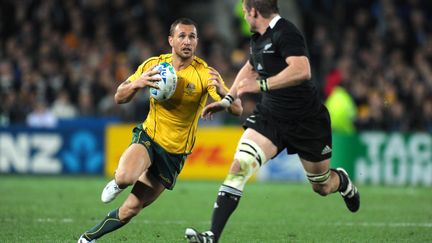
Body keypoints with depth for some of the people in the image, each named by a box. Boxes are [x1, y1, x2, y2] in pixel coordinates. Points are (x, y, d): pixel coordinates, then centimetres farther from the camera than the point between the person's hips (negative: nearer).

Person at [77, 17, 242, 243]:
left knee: (131, 209, 0)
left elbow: (237, 109, -24)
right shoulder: (153, 64, -8)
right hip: (148, 137, 0)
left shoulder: (205, 73, -16)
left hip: (175, 152, 0)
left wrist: (221, 91, -47)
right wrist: (136, 83, -26)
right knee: (126, 176, -32)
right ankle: (117, 182, 5)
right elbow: (119, 97, -3)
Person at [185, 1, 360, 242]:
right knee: (240, 165, -17)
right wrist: (227, 99, 24)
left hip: (307, 120, -6)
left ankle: (343, 181, 51)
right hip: (269, 116, 6)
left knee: (323, 187, 11)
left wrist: (261, 85, -33)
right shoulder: (258, 39, 6)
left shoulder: (285, 33, -21)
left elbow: (302, 70, -36)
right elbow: (250, 68, 28)